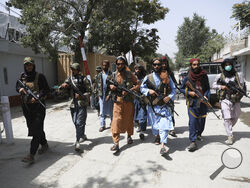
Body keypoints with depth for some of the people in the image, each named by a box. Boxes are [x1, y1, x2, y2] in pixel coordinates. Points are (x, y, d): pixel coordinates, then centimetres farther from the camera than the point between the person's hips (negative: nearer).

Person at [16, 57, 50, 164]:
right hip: (26, 106, 6)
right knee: (32, 127, 17)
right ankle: (44, 145, 37)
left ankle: (31, 155, -9)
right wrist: (20, 89, -6)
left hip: (38, 106, -6)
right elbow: (17, 87, 18)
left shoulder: (40, 76, -6)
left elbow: (47, 90, -6)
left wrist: (38, 96, -21)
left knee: (36, 130, -9)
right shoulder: (22, 77, 9)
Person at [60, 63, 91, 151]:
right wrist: (63, 85, -15)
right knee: (75, 122, 15)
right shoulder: (69, 78, 10)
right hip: (73, 104, 6)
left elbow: (89, 91, -6)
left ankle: (78, 142, -4)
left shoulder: (84, 79, -5)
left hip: (82, 104, -5)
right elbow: (62, 86, 8)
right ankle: (82, 135, 36)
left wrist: (81, 96, -21)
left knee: (80, 123, -8)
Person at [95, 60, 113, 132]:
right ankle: (102, 125, 18)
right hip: (101, 96, 4)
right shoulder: (99, 75, 9)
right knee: (102, 112, 8)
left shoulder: (111, 75, -6)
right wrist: (99, 94, 5)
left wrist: (109, 95, -15)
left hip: (109, 95, -4)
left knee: (111, 111, 7)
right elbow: (97, 85, 14)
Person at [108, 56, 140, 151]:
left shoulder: (130, 74, -1)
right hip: (118, 101, 1)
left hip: (128, 101, -1)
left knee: (129, 120, 13)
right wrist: (111, 86, -7)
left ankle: (129, 136, 37)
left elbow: (138, 85, -2)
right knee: (116, 120, -7)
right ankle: (116, 143, -4)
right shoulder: (114, 75, 7)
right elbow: (110, 85, 18)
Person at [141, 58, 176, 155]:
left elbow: (173, 89, 7)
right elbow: (142, 88, 8)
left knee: (164, 125, -12)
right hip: (152, 105, 2)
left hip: (164, 105, -1)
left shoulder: (167, 77, 4)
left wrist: (169, 97, -12)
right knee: (154, 124, 15)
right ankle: (157, 136, 46)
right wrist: (148, 91, -12)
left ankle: (162, 146, -10)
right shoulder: (148, 77, 5)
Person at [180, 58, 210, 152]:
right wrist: (189, 92, -11)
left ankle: (198, 134, 42)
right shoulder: (187, 78, -1)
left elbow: (207, 88, 9)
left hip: (203, 102, 3)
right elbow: (181, 89, 6)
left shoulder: (204, 76, 5)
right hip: (192, 103, -3)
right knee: (192, 121, -11)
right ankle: (193, 142, -8)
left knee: (202, 120, 13)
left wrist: (205, 96, -10)